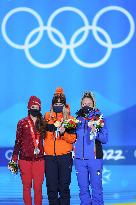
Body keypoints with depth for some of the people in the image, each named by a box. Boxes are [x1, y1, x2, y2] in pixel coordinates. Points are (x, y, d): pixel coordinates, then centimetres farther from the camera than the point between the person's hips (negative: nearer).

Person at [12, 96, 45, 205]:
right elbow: (18, 141, 6)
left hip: (39, 159, 1)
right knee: (27, 186, 2)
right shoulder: (22, 123, 5)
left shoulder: (43, 123, 9)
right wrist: (14, 159, 0)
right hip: (25, 159, -1)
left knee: (38, 186, 0)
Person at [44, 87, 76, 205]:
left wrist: (64, 133, -17)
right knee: (51, 186, 3)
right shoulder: (47, 117, 10)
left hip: (65, 156, -1)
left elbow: (73, 138, 1)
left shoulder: (69, 118, 6)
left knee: (64, 186, 0)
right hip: (49, 156, 1)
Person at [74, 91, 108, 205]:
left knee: (96, 187, -1)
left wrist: (95, 132, -24)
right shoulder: (77, 119, 11)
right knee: (83, 188, 10)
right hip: (79, 158, 3)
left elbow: (105, 139, -7)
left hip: (94, 157, -3)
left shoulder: (99, 118, 1)